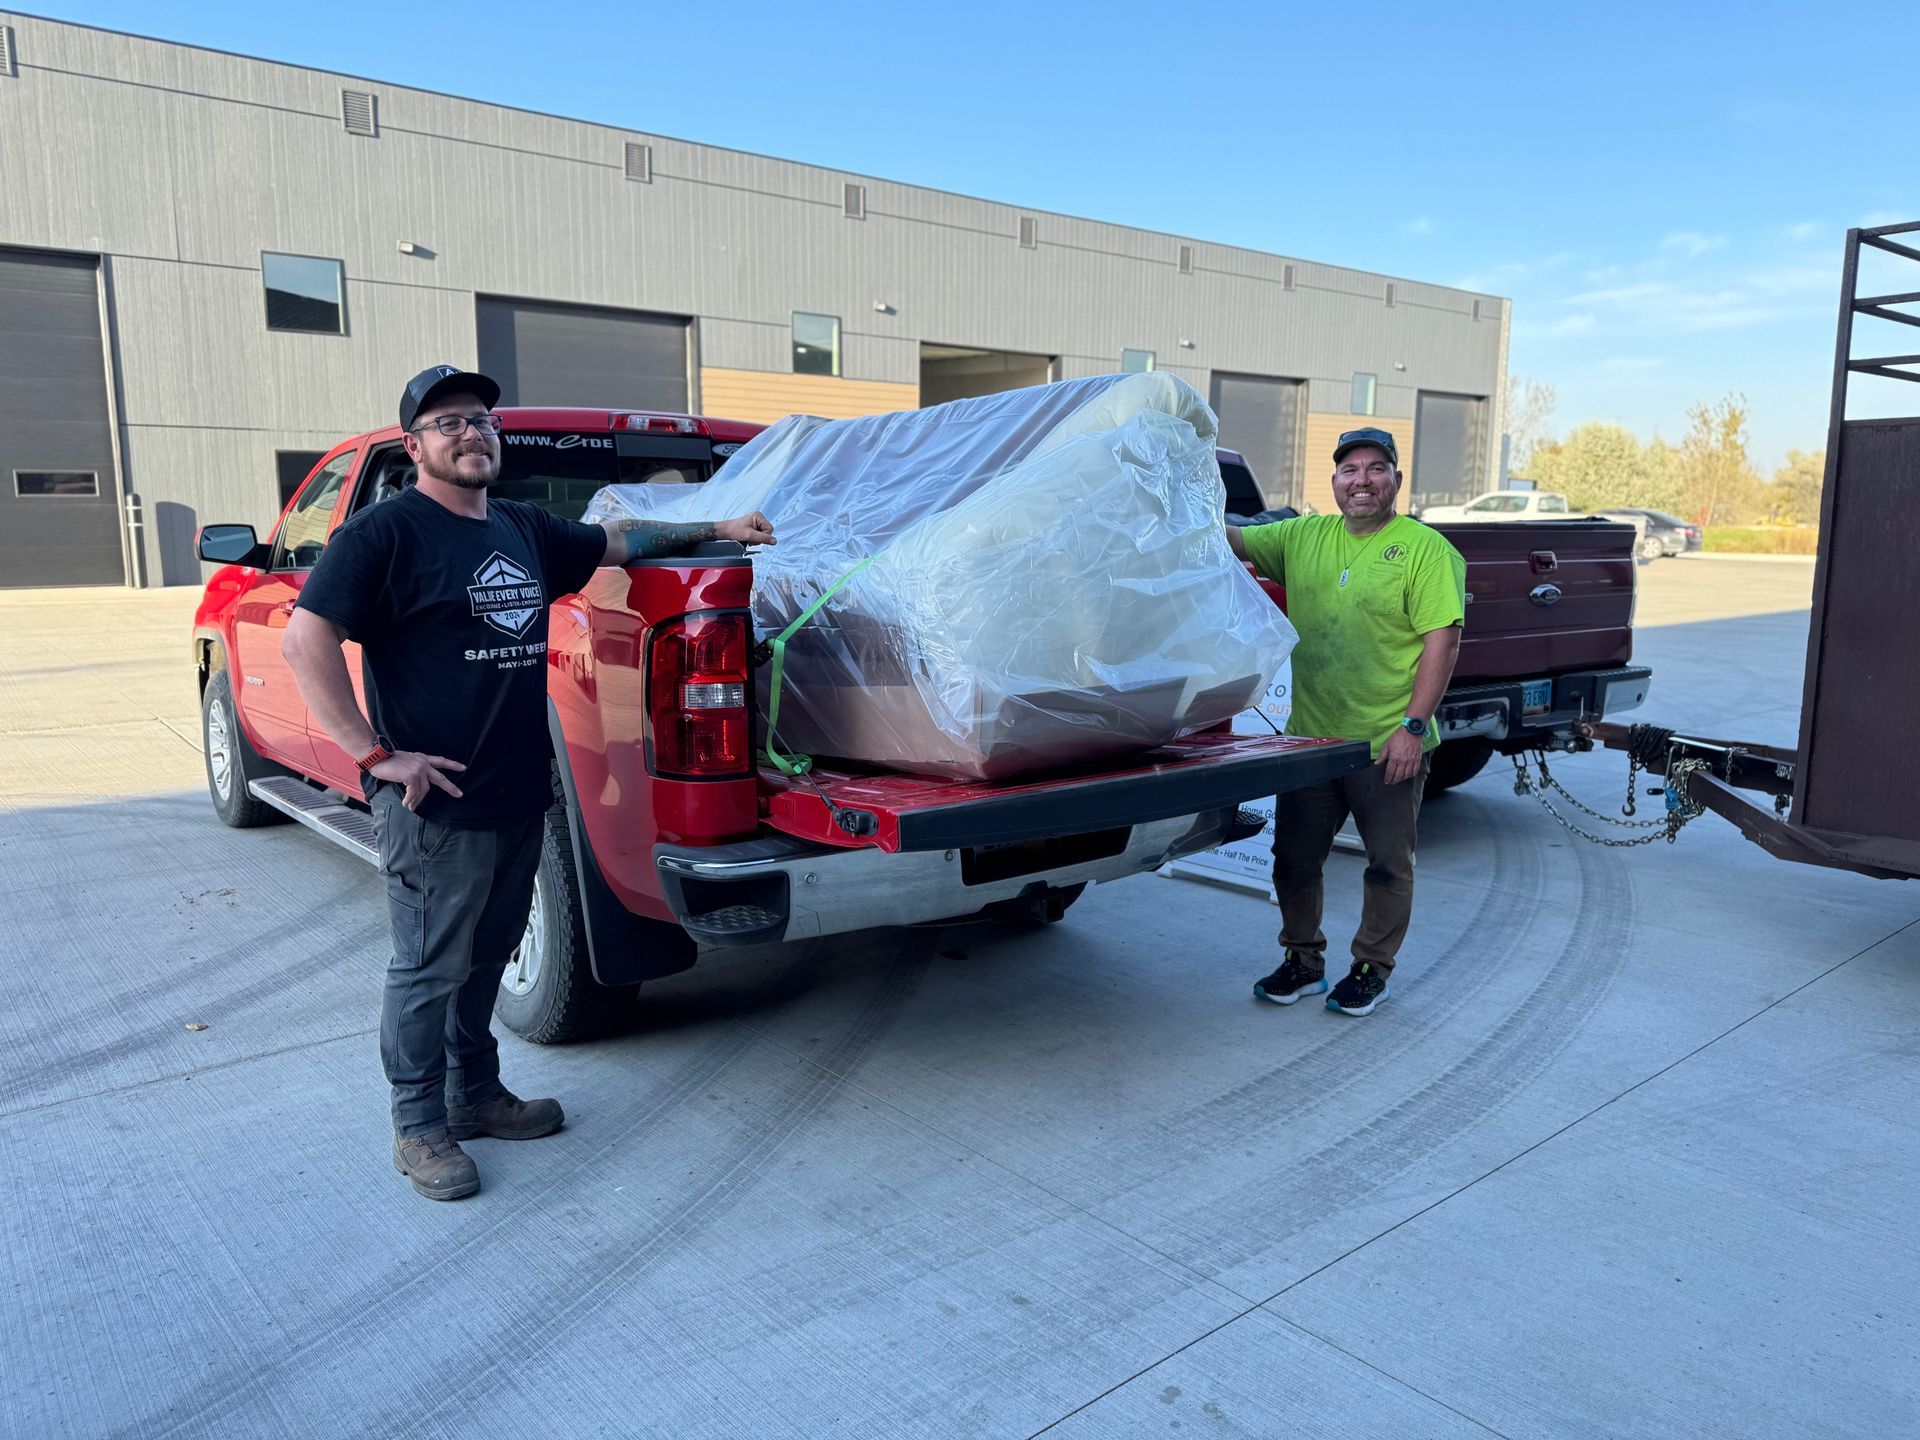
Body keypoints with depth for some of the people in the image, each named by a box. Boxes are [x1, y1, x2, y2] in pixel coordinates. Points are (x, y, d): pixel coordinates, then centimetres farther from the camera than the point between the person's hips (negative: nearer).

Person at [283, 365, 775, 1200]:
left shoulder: (524, 530, 13)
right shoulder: (386, 532, -10)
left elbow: (616, 540, 28)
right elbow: (305, 640, -15)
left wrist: (714, 529, 23)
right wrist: (375, 754, -19)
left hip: (517, 796, 7)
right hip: (434, 806, -7)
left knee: (487, 958, 19)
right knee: (430, 969, 5)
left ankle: (475, 1095, 36)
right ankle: (419, 1127, 22)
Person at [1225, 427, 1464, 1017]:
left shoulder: (1426, 549, -7)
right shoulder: (1303, 537, 9)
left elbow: (1443, 640, -13)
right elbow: (1234, 540, 6)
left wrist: (1413, 725, -19)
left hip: (1389, 745, -4)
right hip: (1310, 736, 5)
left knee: (1388, 864, 9)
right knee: (1295, 859, 12)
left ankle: (1371, 969, 25)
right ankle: (1302, 961, 29)